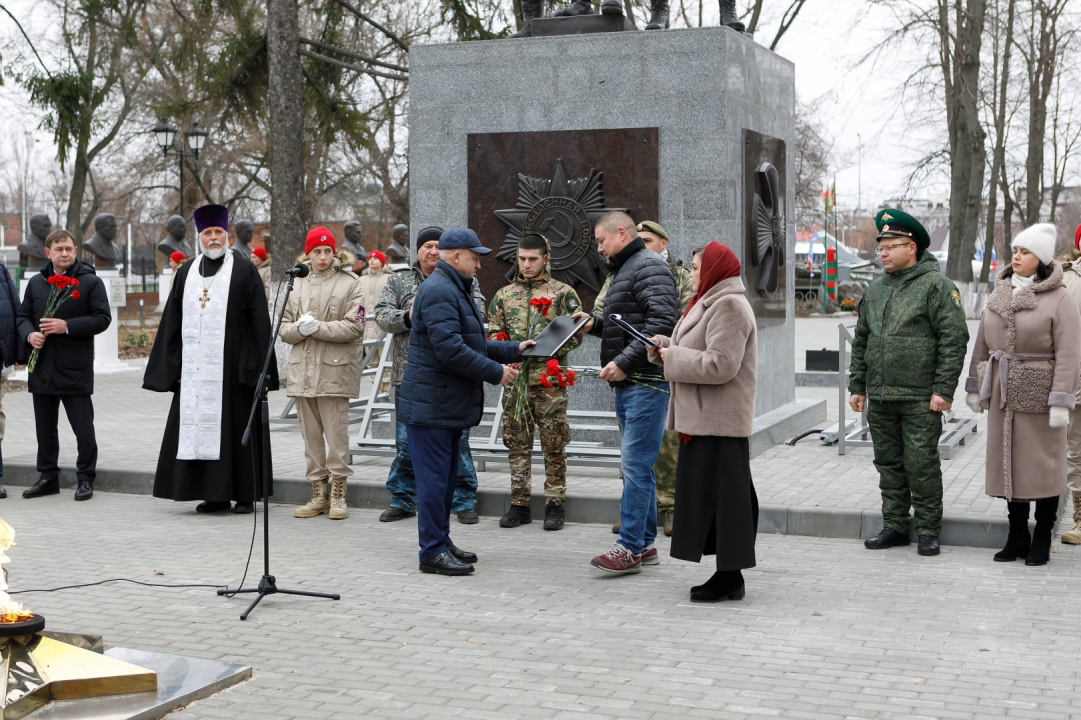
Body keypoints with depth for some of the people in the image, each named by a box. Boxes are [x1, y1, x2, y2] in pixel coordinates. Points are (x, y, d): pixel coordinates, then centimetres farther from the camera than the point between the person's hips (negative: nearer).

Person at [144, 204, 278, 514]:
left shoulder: (245, 272, 1)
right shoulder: (186, 273, 13)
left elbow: (259, 323, -3)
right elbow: (172, 323, 14)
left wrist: (256, 368, -10)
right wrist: (176, 366, 7)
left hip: (232, 367, -4)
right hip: (195, 369, 4)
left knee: (236, 429, -1)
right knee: (200, 427, 3)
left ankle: (245, 494, 8)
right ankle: (216, 495, 10)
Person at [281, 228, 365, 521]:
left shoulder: (349, 283, 1)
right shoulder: (297, 284, 13)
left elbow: (354, 327, -8)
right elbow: (284, 328, 13)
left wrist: (318, 327, -15)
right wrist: (299, 328, -9)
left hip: (335, 369, -4)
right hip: (302, 368, 4)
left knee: (336, 433, -4)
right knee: (310, 434, 7)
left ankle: (338, 495, 5)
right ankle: (319, 493, 15)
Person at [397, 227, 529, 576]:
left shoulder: (455, 290, 20)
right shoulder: (439, 292, -17)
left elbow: (472, 344, 24)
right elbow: (450, 350, -25)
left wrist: (514, 350, 16)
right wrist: (496, 372, -19)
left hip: (447, 405, 11)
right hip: (431, 405, -11)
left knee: (445, 475, 16)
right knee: (434, 477, -6)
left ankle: (441, 541, 25)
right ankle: (433, 551, -1)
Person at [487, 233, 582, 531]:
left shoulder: (563, 293, 3)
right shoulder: (504, 295, 13)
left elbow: (574, 335, -3)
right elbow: (493, 334, 15)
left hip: (549, 380, -3)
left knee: (554, 446, 0)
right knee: (517, 444, 7)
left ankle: (554, 505, 8)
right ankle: (519, 504, 14)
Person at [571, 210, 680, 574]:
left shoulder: (649, 267, -11)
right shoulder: (624, 269, 22)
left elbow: (662, 323, -23)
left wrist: (624, 361, -24)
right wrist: (596, 323, 12)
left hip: (646, 383, -11)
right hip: (627, 384, 11)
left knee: (636, 464, -10)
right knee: (637, 465, 13)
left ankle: (629, 547, -8)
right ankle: (645, 544, 19)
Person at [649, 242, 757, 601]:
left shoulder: (729, 307, -15)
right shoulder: (712, 303, 20)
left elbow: (720, 365, -24)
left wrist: (673, 357, -15)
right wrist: (665, 346, 7)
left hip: (719, 422, -11)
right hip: (704, 419, 11)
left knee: (721, 496, -7)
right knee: (708, 494, 12)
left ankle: (730, 578, -1)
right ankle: (727, 574, 18)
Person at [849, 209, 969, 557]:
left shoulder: (936, 286, -5)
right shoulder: (874, 291, 15)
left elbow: (954, 339, -10)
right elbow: (861, 342, 21)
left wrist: (943, 390, -15)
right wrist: (857, 386, 15)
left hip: (920, 399, -6)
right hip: (879, 398, 6)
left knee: (921, 466, -3)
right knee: (888, 464, 11)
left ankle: (928, 531, 8)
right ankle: (895, 526, 21)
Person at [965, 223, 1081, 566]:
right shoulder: (999, 296, 10)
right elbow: (982, 345, 16)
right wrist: (975, 387, 13)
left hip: (1040, 395, -6)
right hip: (1004, 396, 6)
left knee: (1043, 465, 1)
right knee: (1008, 463, 9)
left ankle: (1042, 541, 13)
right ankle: (1017, 536, 21)